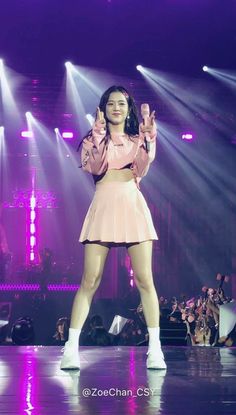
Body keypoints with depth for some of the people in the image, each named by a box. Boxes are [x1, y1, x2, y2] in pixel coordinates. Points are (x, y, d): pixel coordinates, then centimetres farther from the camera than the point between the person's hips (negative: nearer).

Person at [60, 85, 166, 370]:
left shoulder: (138, 139, 17)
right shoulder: (94, 138, 13)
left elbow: (141, 169, 0)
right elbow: (95, 168, -5)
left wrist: (148, 139, -9)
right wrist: (99, 136, -14)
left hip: (133, 205, 1)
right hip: (104, 205, -1)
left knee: (144, 279, -5)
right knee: (90, 280, -7)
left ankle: (155, 348, -1)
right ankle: (71, 347, -5)